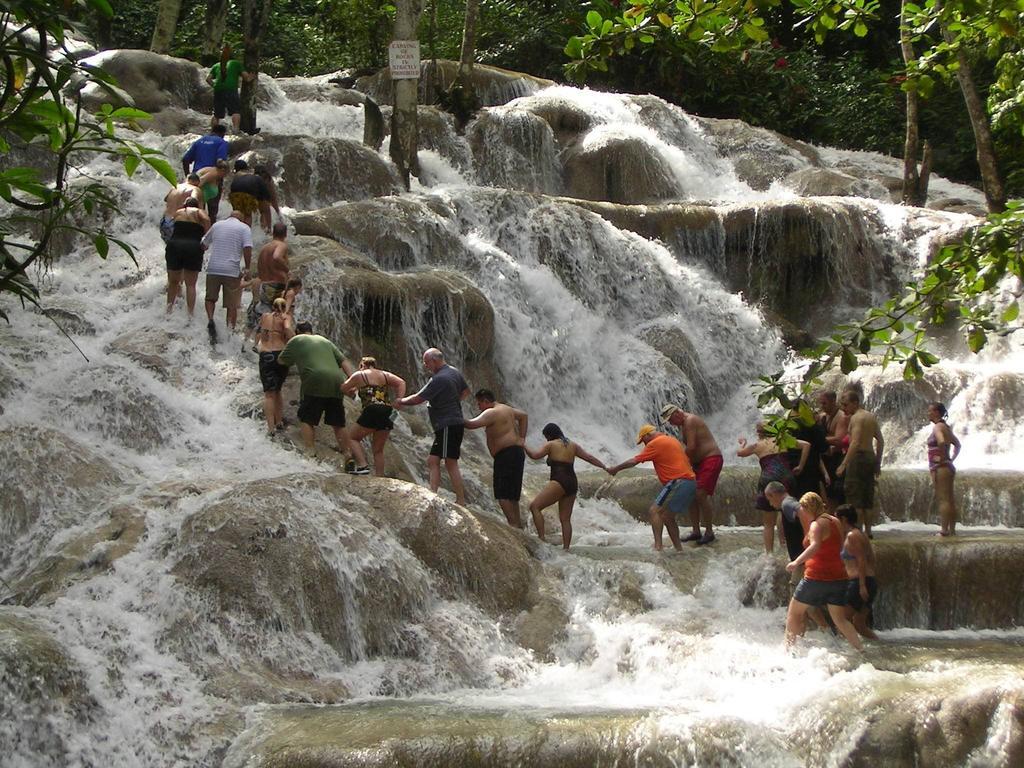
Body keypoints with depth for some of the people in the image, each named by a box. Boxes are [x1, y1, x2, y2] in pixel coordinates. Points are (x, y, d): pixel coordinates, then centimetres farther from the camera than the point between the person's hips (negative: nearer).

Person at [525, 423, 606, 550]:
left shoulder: (550, 445, 1)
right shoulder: (573, 445, 20)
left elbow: (535, 455, -9)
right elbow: (590, 458, 20)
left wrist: (524, 446, 5)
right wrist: (605, 467, 25)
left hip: (559, 482, -8)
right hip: (572, 483, 8)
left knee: (535, 506, -10)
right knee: (565, 519, 9)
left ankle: (541, 538, -22)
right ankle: (566, 548, 3)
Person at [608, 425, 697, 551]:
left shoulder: (655, 443, -4)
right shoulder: (673, 440, 23)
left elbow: (634, 461, -2)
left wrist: (616, 469, 10)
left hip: (678, 482, -9)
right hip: (691, 482, 9)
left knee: (655, 511, -10)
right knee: (668, 517, 17)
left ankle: (658, 546, -22)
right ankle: (679, 549, 15)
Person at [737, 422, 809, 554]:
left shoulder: (757, 445, 10)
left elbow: (740, 453, 25)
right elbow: (806, 445, 8)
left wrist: (743, 443, 46)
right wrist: (800, 467, 11)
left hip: (768, 480, -2)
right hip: (786, 478, 2)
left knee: (768, 523, 6)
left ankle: (769, 552, 4)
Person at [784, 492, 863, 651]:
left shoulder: (817, 524, -13)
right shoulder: (835, 522, 13)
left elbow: (815, 546, -32)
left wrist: (797, 562, -41)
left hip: (817, 577, -8)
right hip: (838, 577, 8)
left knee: (794, 612, 7)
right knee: (839, 619, 11)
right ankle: (860, 649, 0)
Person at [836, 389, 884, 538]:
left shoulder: (856, 418, -12)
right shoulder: (871, 416, 15)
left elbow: (855, 443, -22)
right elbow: (880, 441, 18)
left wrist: (843, 464, -23)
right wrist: (878, 463, 21)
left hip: (858, 457, -9)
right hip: (871, 456, 9)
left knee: (854, 497, -6)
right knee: (868, 497, 12)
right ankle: (868, 531, 13)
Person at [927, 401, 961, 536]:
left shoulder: (938, 427, -13)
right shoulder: (945, 427, 16)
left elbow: (941, 442, -33)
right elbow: (957, 445, 26)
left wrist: (942, 457, -21)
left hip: (940, 468, -10)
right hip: (949, 468, 10)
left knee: (943, 500, -10)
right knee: (950, 500, 10)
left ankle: (944, 530, -12)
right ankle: (952, 530, 13)